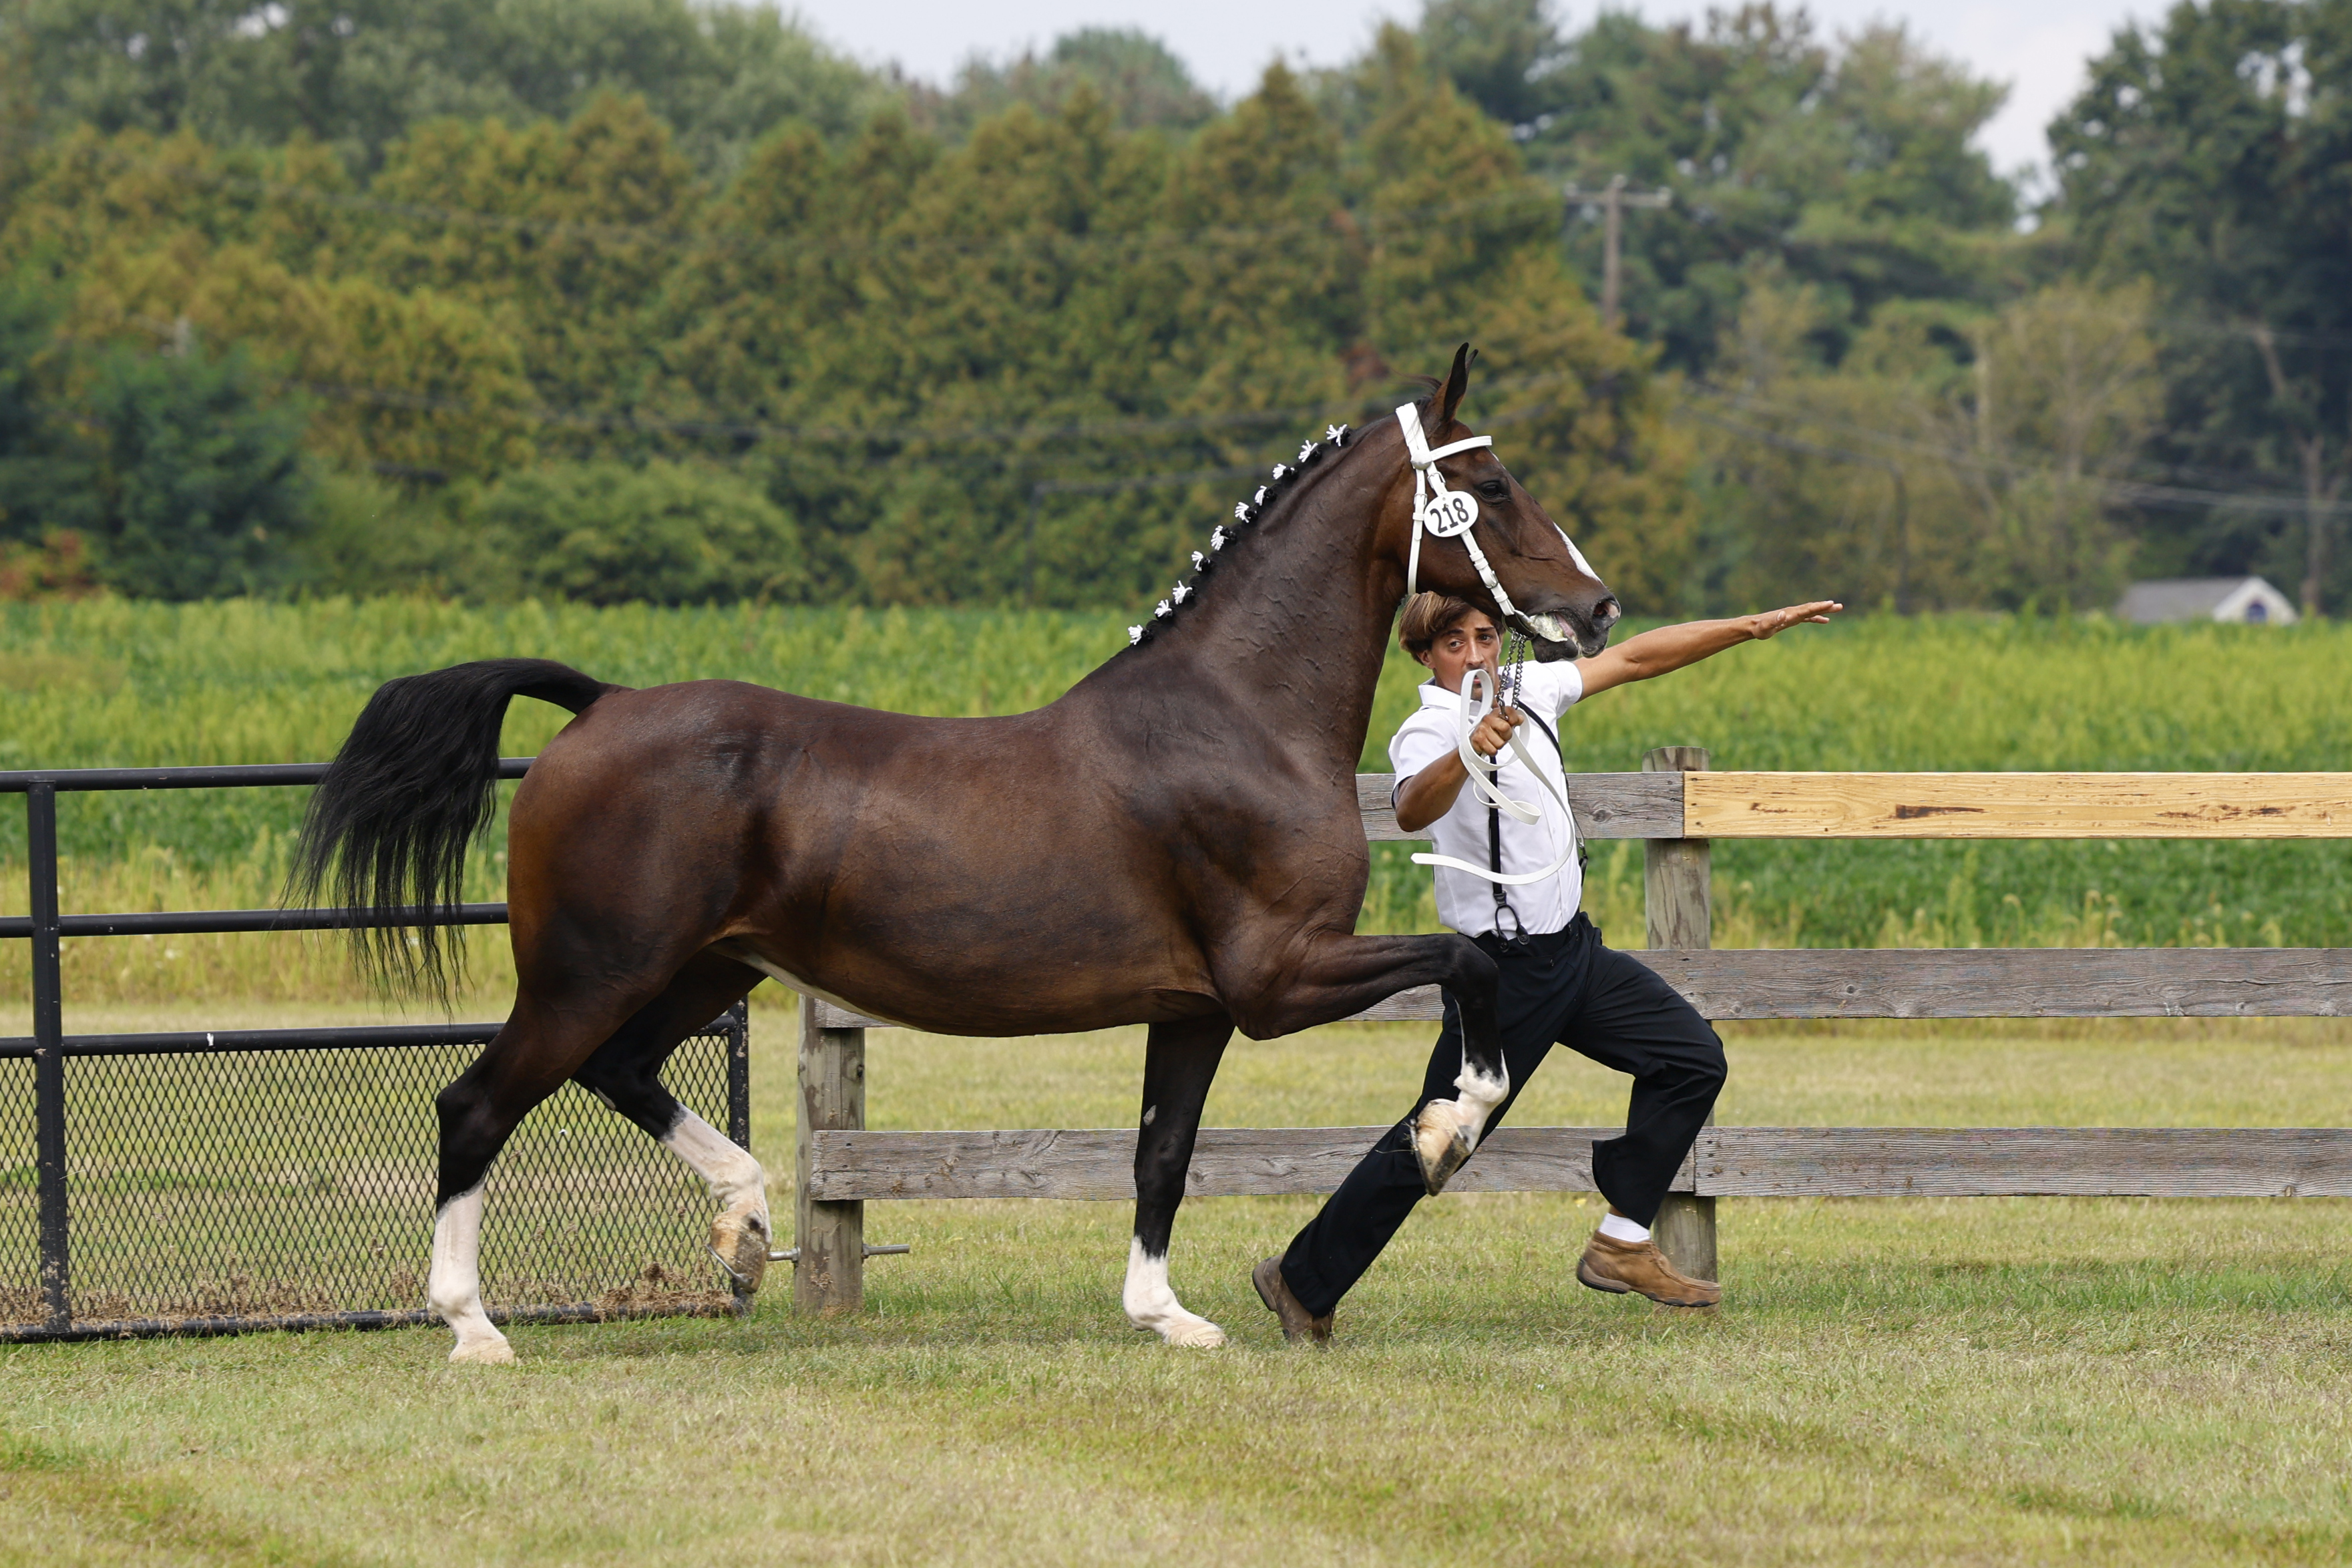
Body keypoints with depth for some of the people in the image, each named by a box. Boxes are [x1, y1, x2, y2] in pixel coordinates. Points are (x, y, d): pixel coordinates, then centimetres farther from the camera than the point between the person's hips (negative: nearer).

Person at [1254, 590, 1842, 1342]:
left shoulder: (1527, 688, 5)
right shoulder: (1428, 732, -20)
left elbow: (1635, 658, 14)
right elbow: (1412, 809, -43)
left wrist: (1755, 626, 13)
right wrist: (1467, 752, -62)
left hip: (1573, 948, 8)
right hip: (1506, 970, -8)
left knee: (1692, 1060, 6)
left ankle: (1622, 1244, 10)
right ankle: (1303, 1285, 7)